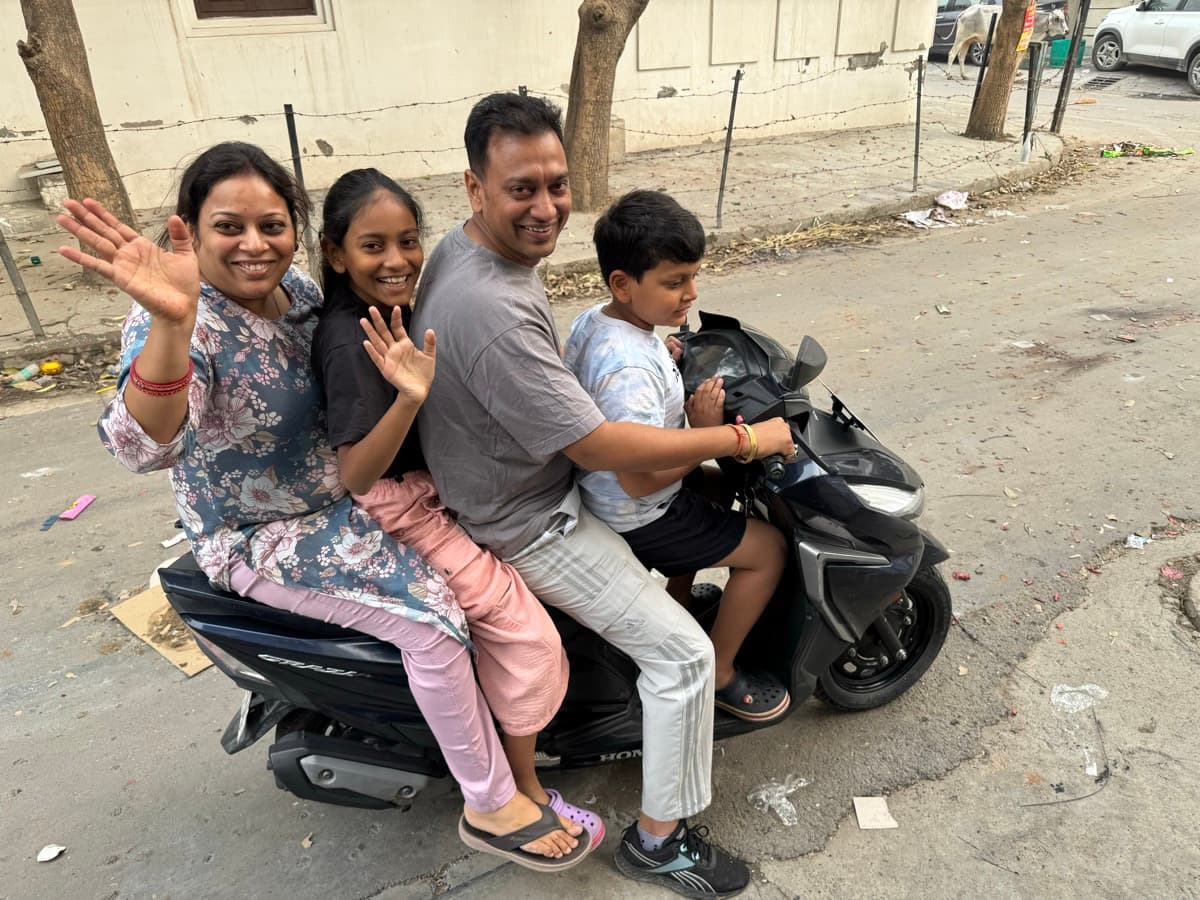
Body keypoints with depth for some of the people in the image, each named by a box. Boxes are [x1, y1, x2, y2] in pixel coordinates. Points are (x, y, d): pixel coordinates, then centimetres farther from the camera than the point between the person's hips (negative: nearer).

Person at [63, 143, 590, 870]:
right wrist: (171, 322, -58)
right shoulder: (177, 322, -25)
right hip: (262, 539, -7)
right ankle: (491, 803, 1)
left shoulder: (297, 289, -4)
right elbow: (144, 446, -44)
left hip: (343, 494, 7)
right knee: (429, 618, -19)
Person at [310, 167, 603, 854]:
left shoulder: (396, 313, 3)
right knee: (526, 632, -12)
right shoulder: (348, 341, -26)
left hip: (437, 481, 10)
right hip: (397, 505, -10)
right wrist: (409, 396, -46)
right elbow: (356, 475, -34)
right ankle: (524, 797, 9)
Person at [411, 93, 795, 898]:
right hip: (525, 525, -10)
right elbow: (600, 446, -32)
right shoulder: (489, 307, -35)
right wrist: (745, 437, -23)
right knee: (681, 651, -7)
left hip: (519, 476, 10)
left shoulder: (470, 248, -2)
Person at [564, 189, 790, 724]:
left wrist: (668, 359, 5)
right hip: (637, 519, -10)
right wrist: (707, 432, -25)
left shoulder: (591, 321, -3)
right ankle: (716, 673, 16)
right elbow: (638, 479, -33)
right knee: (768, 550, 0)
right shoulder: (631, 369, -33)